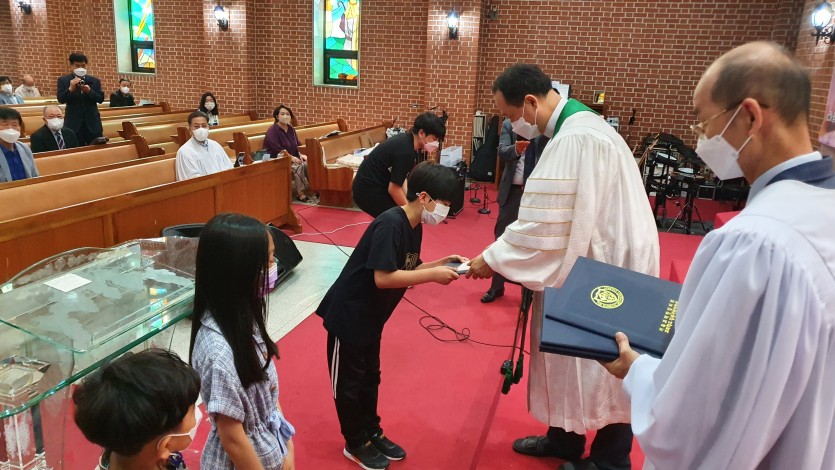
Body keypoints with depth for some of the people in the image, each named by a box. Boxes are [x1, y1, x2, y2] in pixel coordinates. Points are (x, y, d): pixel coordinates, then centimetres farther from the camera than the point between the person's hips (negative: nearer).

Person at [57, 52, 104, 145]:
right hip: (73, 123, -1)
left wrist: (89, 91, -17)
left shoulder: (94, 81, 8)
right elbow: (61, 99, -7)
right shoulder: (63, 80, 3)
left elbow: (101, 99, 0)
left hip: (92, 123, 2)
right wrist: (71, 89, -23)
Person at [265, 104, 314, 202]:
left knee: (307, 163, -22)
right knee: (298, 166, -32)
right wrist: (291, 157, -25)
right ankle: (301, 192, -27)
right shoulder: (272, 131, -10)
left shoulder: (291, 129, 12)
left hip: (292, 158, 6)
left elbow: (297, 145, 17)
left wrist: (301, 155, -3)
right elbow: (278, 150, -19)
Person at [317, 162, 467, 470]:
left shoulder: (413, 226, 1)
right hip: (348, 315, -9)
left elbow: (407, 269, 8)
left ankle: (371, 432, 38)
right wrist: (434, 275, -27)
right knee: (349, 381, 10)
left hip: (371, 317, 9)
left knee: (370, 377, 21)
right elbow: (383, 278, -31)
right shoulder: (390, 224, -27)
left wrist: (442, 263, -4)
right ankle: (356, 443, 27)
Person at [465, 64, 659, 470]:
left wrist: (492, 258, -13)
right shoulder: (576, 127, 8)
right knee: (572, 357, 19)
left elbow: (543, 225, -26)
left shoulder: (575, 139, -26)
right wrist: (503, 253, 6)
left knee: (605, 366, 7)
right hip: (596, 261, 10)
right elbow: (555, 215, 11)